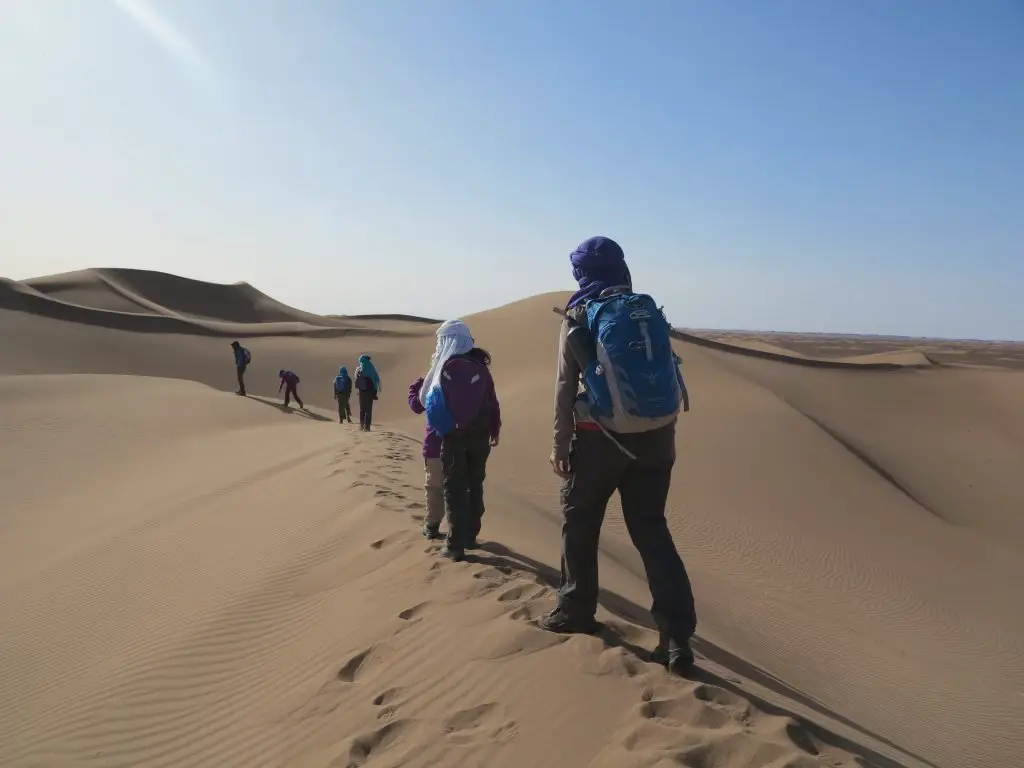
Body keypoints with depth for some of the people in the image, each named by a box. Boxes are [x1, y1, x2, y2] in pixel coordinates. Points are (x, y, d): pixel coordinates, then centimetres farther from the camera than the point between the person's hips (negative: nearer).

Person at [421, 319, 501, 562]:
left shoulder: (445, 368, -10)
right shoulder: (480, 366, -2)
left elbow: (426, 400, -5)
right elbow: (492, 401, 1)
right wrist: (495, 429, 11)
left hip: (453, 436, -3)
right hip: (479, 434, 3)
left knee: (454, 489, 4)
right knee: (475, 486, 16)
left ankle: (455, 546, 3)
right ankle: (470, 536, 25)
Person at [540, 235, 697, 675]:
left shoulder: (579, 317, -2)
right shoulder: (650, 310, 8)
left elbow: (565, 387, -4)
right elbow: (670, 373, 9)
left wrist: (560, 445, 0)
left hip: (603, 437, -4)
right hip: (656, 436, 4)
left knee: (579, 523, 15)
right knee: (650, 529, 9)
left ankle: (575, 611, 26)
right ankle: (677, 635, 3)